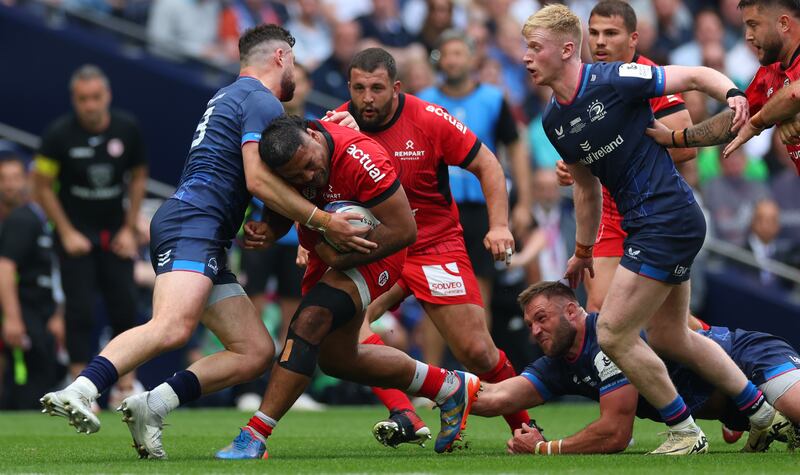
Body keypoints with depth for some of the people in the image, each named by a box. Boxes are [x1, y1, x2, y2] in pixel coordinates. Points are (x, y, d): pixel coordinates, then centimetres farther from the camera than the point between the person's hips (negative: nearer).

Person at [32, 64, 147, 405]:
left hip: (115, 232, 3)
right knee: (80, 310, -10)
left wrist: (129, 229, 3)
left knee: (124, 307, -2)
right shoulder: (59, 134, -15)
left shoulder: (127, 129, -7)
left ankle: (127, 386, 6)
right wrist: (67, 233, -9)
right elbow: (42, 186, -6)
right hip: (76, 231, -3)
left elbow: (138, 177, 8)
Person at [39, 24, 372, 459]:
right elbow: (259, 180, -12)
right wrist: (324, 222, -10)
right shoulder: (261, 100, -1)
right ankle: (78, 393, -46)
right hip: (192, 223, -10)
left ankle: (151, 406, -7)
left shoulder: (231, 96, 30)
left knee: (256, 351, 3)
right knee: (172, 328, -33)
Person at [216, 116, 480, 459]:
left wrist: (343, 256, -28)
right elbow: (283, 209, 1)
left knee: (309, 322, -27)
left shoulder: (361, 160, -34)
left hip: (373, 255, -8)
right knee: (337, 358, 16)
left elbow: (404, 230, -29)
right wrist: (269, 230, -23)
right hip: (327, 253, 8)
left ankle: (256, 435, -27)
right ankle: (450, 388, 30)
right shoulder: (282, 159, -17)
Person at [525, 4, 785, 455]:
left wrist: (733, 94, -28)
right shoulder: (554, 122, 9)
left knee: (613, 335, -8)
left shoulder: (614, 80, -16)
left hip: (668, 219, -9)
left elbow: (697, 76, -9)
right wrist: (583, 250, 29)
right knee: (670, 338, 18)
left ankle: (685, 431, 6)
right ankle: (760, 411, 32)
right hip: (644, 225, 9)